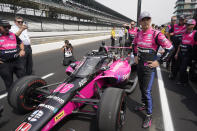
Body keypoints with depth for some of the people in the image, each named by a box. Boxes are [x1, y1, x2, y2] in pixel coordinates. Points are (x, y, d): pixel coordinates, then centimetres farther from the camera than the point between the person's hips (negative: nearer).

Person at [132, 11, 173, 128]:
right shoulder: (139, 34, 4)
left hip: (149, 67, -7)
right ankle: (144, 105, 42)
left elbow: (170, 48, -15)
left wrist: (159, 62, -14)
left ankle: (149, 115, 11)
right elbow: (134, 44, 26)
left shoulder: (156, 34, -15)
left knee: (147, 91, -6)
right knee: (142, 88, 20)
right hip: (139, 65, 7)